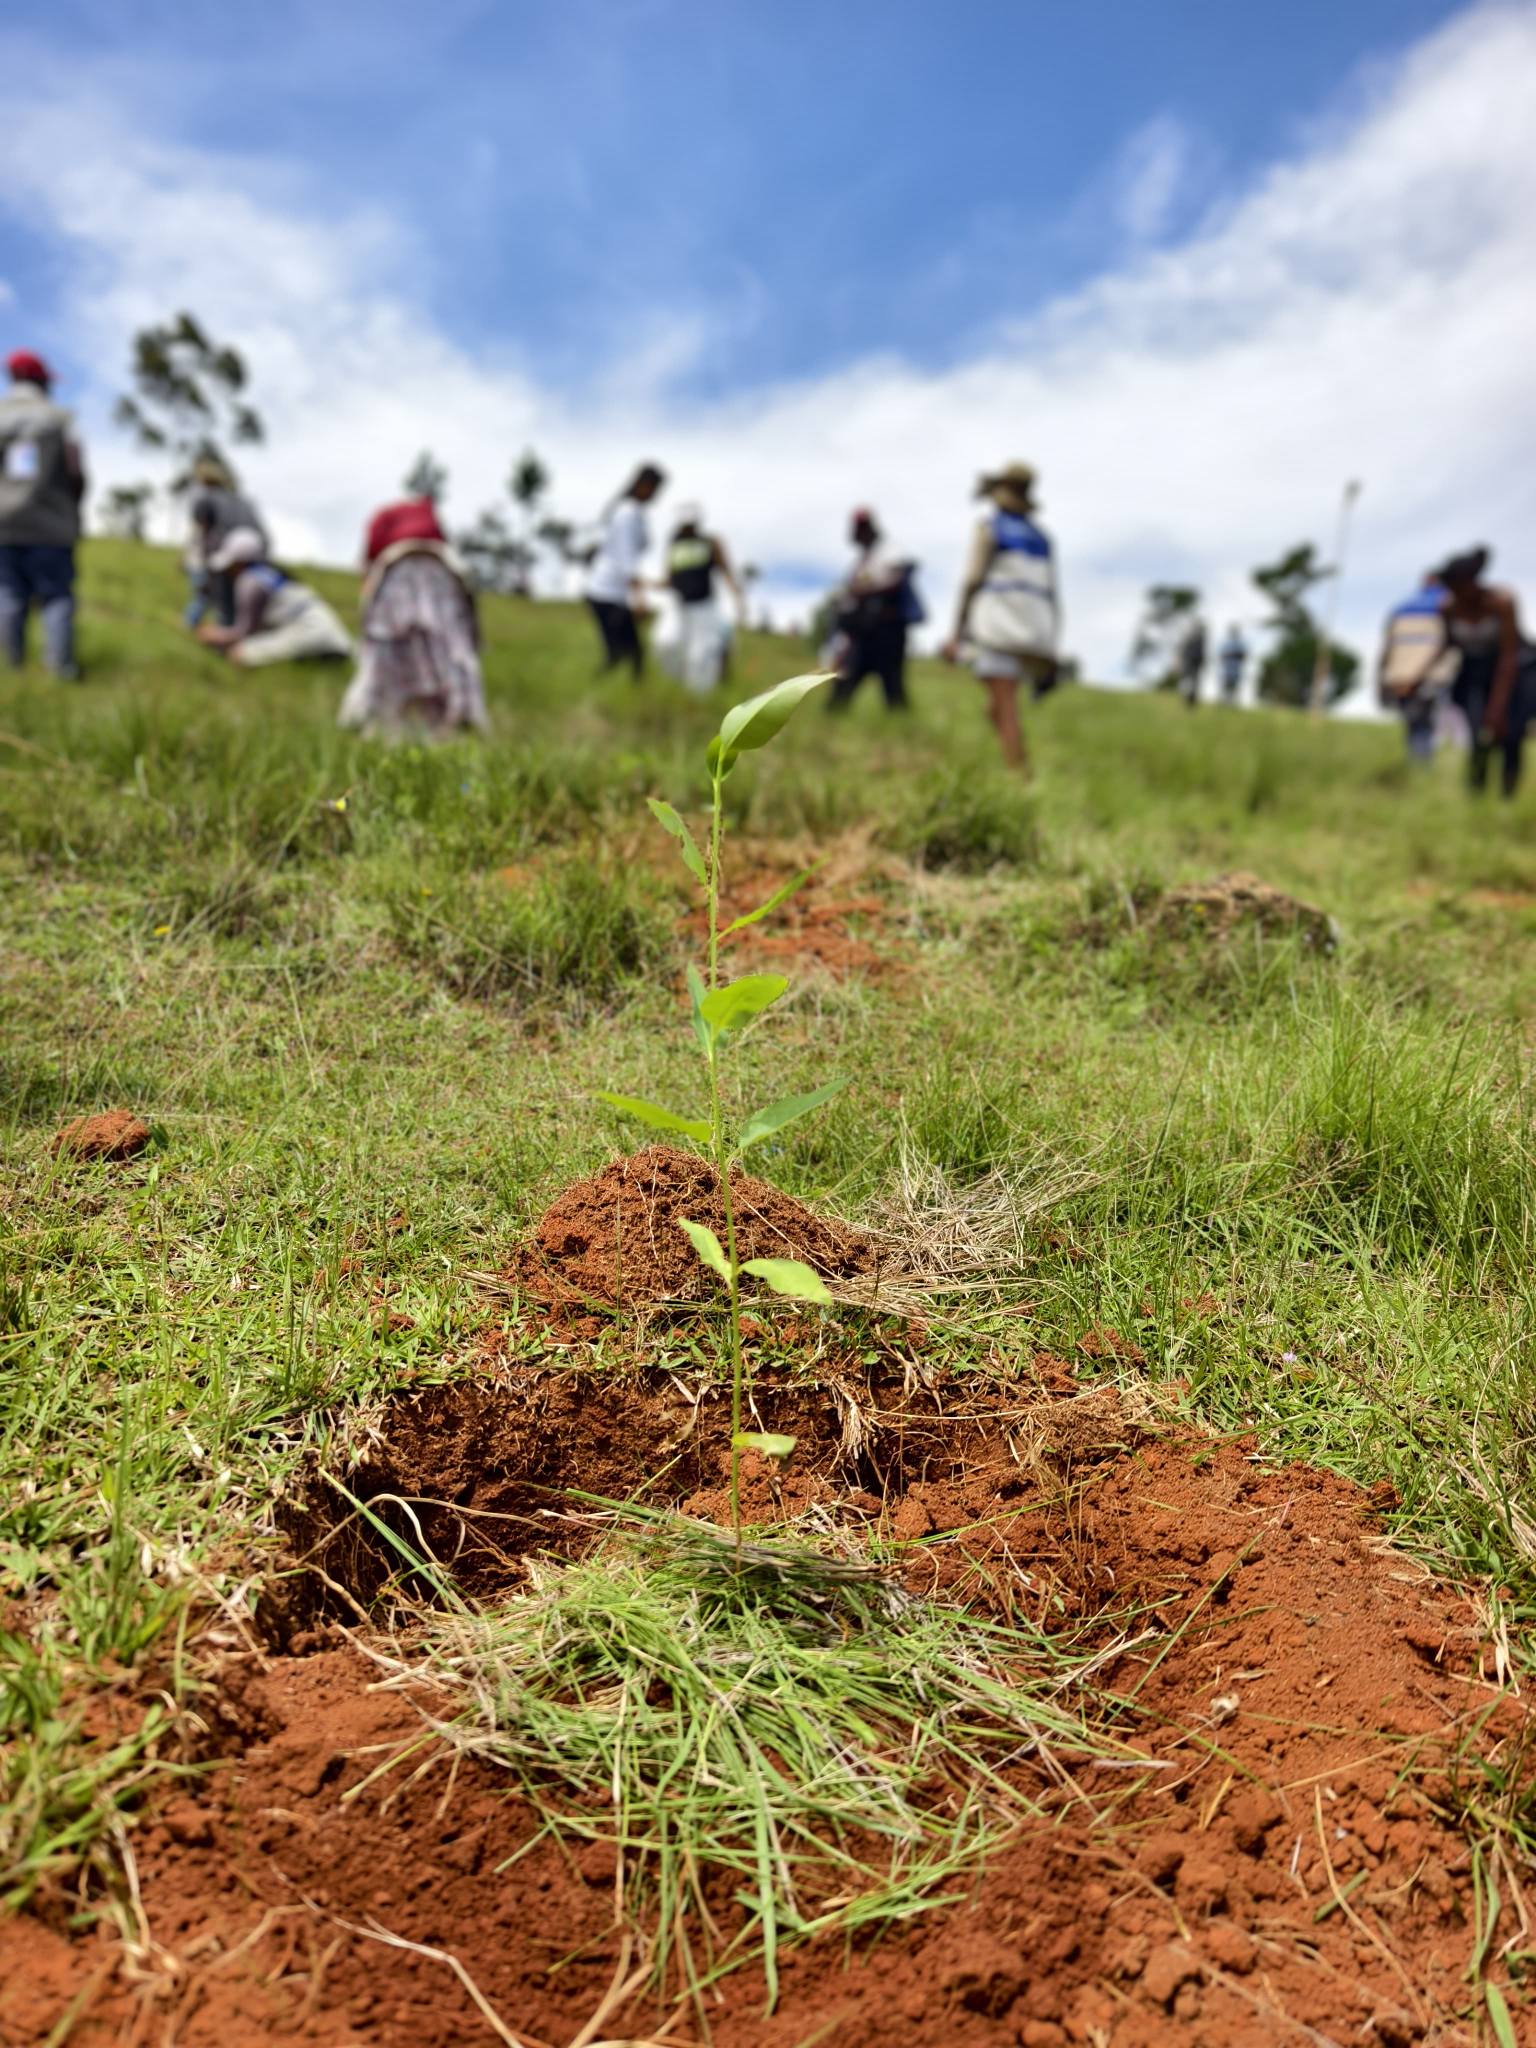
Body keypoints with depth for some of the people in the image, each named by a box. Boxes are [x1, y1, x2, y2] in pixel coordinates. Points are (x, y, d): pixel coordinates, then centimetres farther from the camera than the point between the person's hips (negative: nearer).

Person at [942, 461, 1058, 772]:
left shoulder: (989, 525, 4)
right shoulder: (1040, 537, 22)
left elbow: (971, 581, -5)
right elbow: (1051, 594, 18)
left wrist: (956, 634, -5)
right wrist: (1050, 652, 19)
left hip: (998, 622, -6)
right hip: (1037, 627, 7)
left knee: (1005, 710, -11)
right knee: (996, 708, 15)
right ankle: (1020, 769, 7)